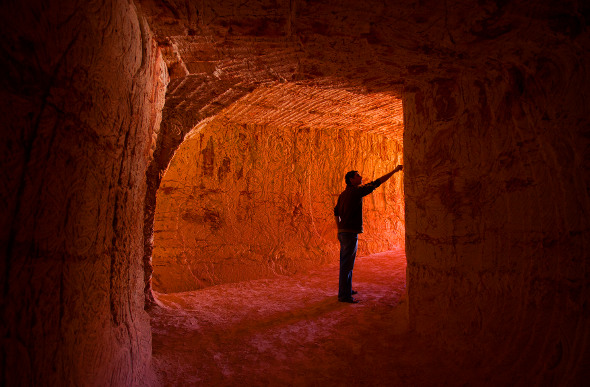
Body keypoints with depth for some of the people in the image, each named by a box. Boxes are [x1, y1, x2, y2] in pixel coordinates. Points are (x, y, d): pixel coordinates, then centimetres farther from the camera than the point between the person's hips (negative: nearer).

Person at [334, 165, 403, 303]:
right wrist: (394, 171, -4)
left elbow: (336, 212, 20)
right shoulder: (356, 191, -11)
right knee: (347, 265, -5)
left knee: (346, 263, 17)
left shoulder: (343, 195, 14)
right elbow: (377, 183, -10)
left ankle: (346, 289, 28)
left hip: (343, 232, 9)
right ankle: (344, 295, -1)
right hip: (350, 233, -9)